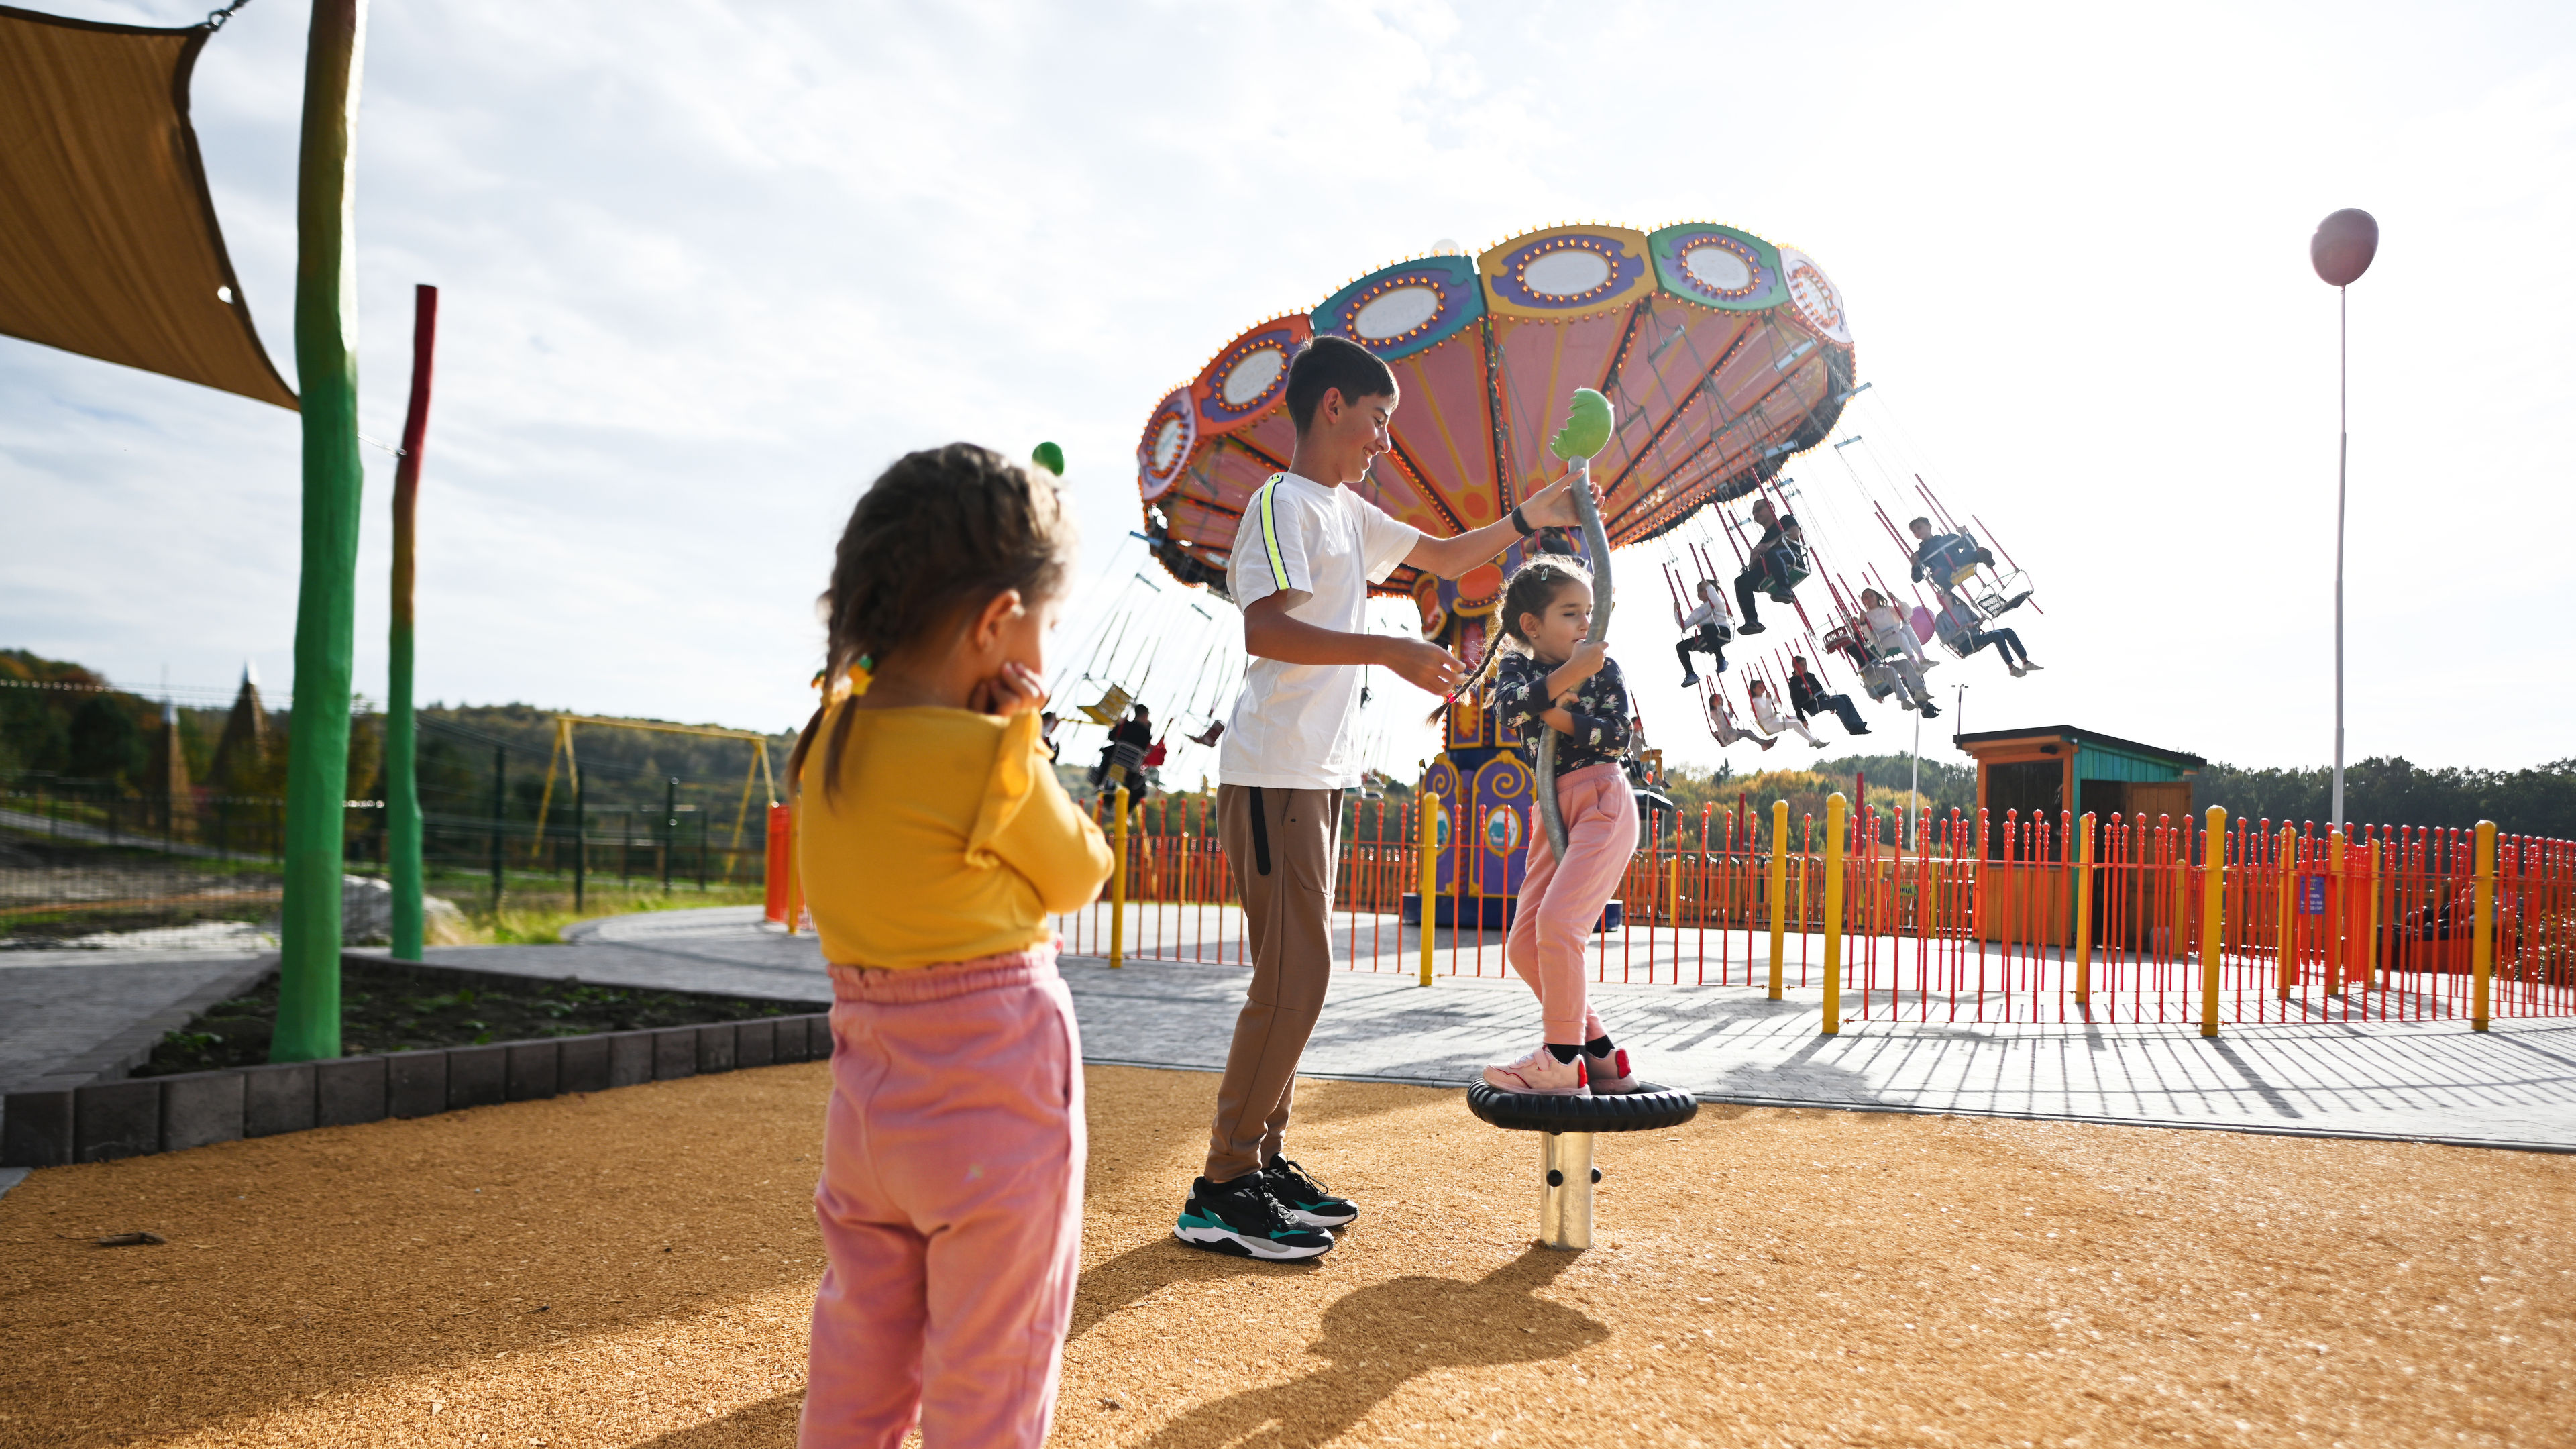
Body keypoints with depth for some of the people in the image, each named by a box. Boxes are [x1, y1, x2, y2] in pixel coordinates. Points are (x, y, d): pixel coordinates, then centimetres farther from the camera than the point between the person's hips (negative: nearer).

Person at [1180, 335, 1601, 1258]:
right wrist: (1392, 652, -23)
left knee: (1298, 973, 10)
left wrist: (1528, 518, 25)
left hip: (1318, 775, 10)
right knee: (1295, 974, -11)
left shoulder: (1347, 512, 21)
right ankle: (1222, 1190, -3)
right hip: (1274, 775, -10)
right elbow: (1264, 629, -22)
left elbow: (1446, 556, 35)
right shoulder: (1283, 501, -8)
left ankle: (1265, 1159, 19)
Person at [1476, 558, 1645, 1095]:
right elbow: (1509, 709, -15)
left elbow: (1618, 737, -9)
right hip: (1553, 811, 6)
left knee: (1557, 922, -22)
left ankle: (1562, 1063, -11)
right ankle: (1599, 1052, 15)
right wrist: (1569, 674, -24)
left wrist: (1557, 717, -15)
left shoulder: (1603, 665, 2)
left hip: (1602, 802, -5)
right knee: (1523, 946, 3)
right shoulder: (1515, 666, 8)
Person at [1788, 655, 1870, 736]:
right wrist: (1802, 719, -14)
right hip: (1812, 707, -8)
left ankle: (1857, 726, -24)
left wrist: (1832, 706, 21)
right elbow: (1796, 703, -8)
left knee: (1846, 697, -13)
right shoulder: (1793, 682, -4)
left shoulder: (1810, 676, 18)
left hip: (1822, 699, 8)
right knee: (1838, 700, -26)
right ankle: (1851, 727, -29)